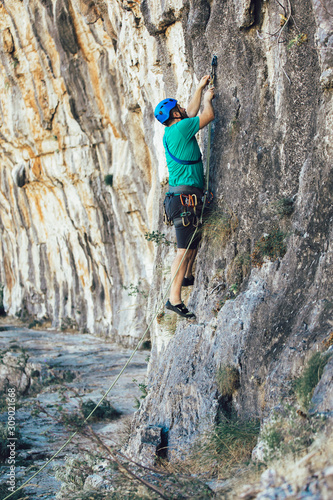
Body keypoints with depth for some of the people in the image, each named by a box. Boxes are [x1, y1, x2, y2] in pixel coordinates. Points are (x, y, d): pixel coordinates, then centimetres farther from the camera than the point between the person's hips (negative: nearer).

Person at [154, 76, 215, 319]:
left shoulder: (172, 131, 16)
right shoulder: (180, 128, -12)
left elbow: (192, 113, 32)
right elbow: (209, 115, -7)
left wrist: (200, 88, 36)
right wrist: (207, 98, 13)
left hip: (180, 197, 10)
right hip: (185, 197, -10)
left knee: (196, 237, 28)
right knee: (185, 249, -9)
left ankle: (188, 276, 40)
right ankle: (175, 298, -9)